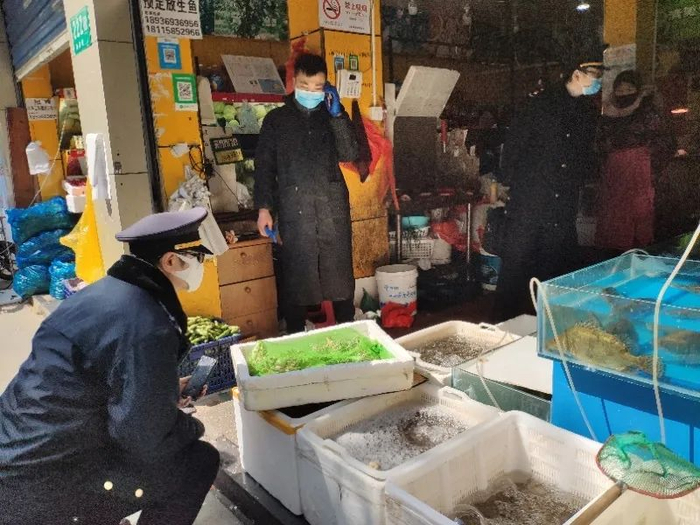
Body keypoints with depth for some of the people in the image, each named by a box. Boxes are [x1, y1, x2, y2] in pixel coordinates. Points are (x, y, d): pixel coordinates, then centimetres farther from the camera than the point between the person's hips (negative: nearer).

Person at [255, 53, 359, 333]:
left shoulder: (334, 116, 12)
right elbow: (264, 166, 6)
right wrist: (263, 208, -2)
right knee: (296, 272, 1)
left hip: (333, 206, 1)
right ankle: (295, 334, 13)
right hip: (294, 209, -1)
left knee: (339, 269, 4)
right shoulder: (276, 119, 8)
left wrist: (337, 114, -7)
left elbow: (349, 154, 0)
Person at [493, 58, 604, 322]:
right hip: (529, 201, -5)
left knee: (558, 264, 9)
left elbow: (586, 153, 22)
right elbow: (513, 144, -5)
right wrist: (514, 184, -8)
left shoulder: (588, 111, 13)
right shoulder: (541, 103, -3)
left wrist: (580, 180, 10)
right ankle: (505, 320, 11)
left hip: (565, 204, 6)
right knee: (517, 261, -2)